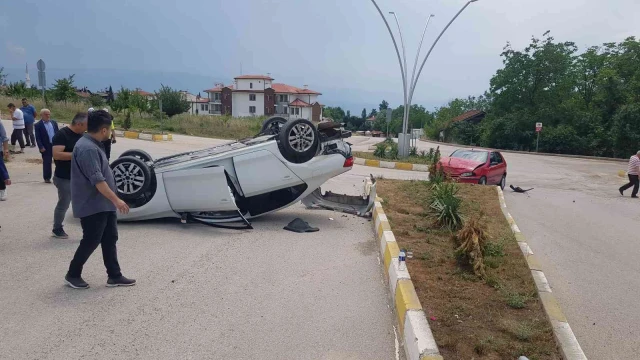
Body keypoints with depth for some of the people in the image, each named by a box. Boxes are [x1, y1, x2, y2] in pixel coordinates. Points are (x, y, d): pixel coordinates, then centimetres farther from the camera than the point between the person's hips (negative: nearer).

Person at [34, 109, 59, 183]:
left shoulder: (54, 123, 10)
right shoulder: (38, 125, -2)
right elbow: (38, 138, -6)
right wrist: (41, 147, -14)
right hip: (46, 147, -3)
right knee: (47, 163, 2)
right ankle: (47, 178, 14)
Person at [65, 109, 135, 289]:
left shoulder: (93, 145, 10)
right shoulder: (87, 149, -22)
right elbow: (97, 180, -27)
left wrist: (112, 200, 26)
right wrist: (116, 200, -25)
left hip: (103, 204, 10)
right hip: (92, 205, -10)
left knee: (110, 239, 12)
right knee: (91, 241, 1)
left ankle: (114, 276, 19)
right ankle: (73, 275, 20)